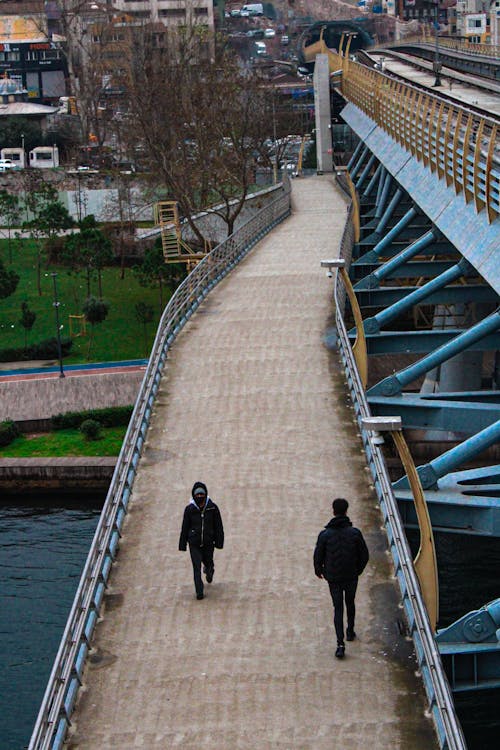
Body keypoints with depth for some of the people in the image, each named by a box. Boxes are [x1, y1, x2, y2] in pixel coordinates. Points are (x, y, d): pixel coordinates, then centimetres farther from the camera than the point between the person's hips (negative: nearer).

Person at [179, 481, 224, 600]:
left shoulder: (212, 508, -4)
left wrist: (219, 541, -2)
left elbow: (218, 526, 2)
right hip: (194, 543, -1)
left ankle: (209, 571, 54)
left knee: (208, 562, 16)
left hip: (208, 543, 1)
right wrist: (182, 544, 3)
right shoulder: (189, 509, -4)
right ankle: (199, 592, -1)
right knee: (197, 567, -7)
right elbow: (185, 528, 3)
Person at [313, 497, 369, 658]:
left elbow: (318, 556, -5)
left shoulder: (325, 534, -13)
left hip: (333, 578, -1)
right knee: (350, 603, 24)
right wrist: (358, 570, 14)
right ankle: (350, 632, 40)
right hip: (351, 577, 1)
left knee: (338, 608, 6)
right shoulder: (355, 533, -12)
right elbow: (364, 555, -4)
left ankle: (340, 644, -6)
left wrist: (319, 571, 15)